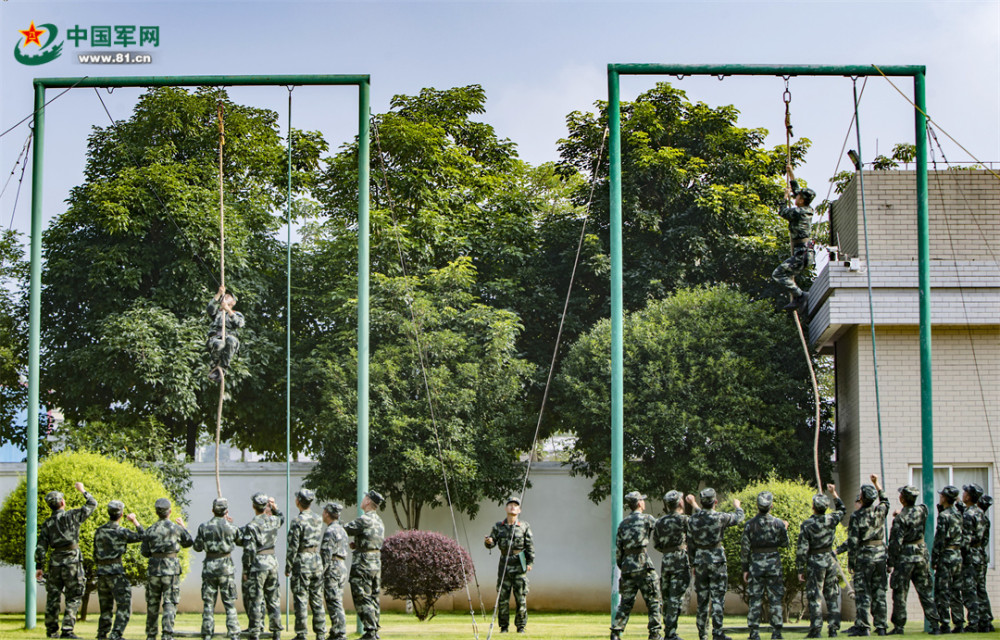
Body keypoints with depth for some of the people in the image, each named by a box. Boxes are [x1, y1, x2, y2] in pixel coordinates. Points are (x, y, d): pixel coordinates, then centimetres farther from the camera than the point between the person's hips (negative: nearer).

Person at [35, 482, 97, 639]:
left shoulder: (47, 523, 5)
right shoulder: (72, 516, -4)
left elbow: (40, 546, 4)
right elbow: (92, 504, 8)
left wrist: (39, 567, 10)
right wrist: (82, 490, 22)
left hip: (55, 562, 4)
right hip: (72, 561, -4)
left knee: (53, 597, 12)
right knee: (74, 597, -1)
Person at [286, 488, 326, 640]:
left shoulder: (298, 521, -13)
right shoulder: (318, 519, 8)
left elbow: (293, 547, -13)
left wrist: (288, 568, -6)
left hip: (302, 563, -6)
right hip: (317, 561, 6)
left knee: (301, 599, -2)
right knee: (317, 599, 10)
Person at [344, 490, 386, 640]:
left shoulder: (364, 520, -16)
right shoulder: (379, 522, 13)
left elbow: (345, 530, -12)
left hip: (363, 563, -9)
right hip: (377, 562, 9)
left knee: (363, 599, -5)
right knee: (373, 598, 13)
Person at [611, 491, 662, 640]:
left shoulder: (623, 524, 14)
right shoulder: (647, 519, -2)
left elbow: (618, 549, 14)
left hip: (627, 566, 5)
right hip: (642, 564, -5)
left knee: (626, 602, 9)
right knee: (653, 600, 3)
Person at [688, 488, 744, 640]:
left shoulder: (693, 520, 1)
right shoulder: (720, 518, -10)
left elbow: (690, 544, 6)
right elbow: (739, 517, 8)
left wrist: (693, 563, 16)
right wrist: (737, 506, 30)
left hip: (700, 560, 4)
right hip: (717, 560, -4)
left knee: (702, 599, 10)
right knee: (717, 597, -2)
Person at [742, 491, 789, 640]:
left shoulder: (750, 524, -3)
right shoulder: (777, 523, -5)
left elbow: (745, 547, -2)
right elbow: (784, 544, 5)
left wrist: (745, 569, 5)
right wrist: (785, 529, 22)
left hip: (755, 563, 1)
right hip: (774, 563, 0)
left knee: (755, 599, 4)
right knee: (775, 598, 4)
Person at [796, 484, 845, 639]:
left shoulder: (807, 525, -13)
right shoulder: (831, 520, -3)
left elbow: (802, 549, -12)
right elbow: (842, 510, 21)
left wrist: (800, 570, -6)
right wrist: (834, 493, 26)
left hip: (815, 562, -4)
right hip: (830, 560, 4)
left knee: (815, 597, -1)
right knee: (833, 596, 10)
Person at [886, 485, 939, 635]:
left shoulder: (900, 518, -17)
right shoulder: (922, 510, -1)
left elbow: (895, 543, -15)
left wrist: (890, 562, -7)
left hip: (905, 557, -5)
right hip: (922, 555, 5)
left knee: (900, 594, 3)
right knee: (926, 592, 9)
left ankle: (898, 626, 6)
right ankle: (935, 624, 6)